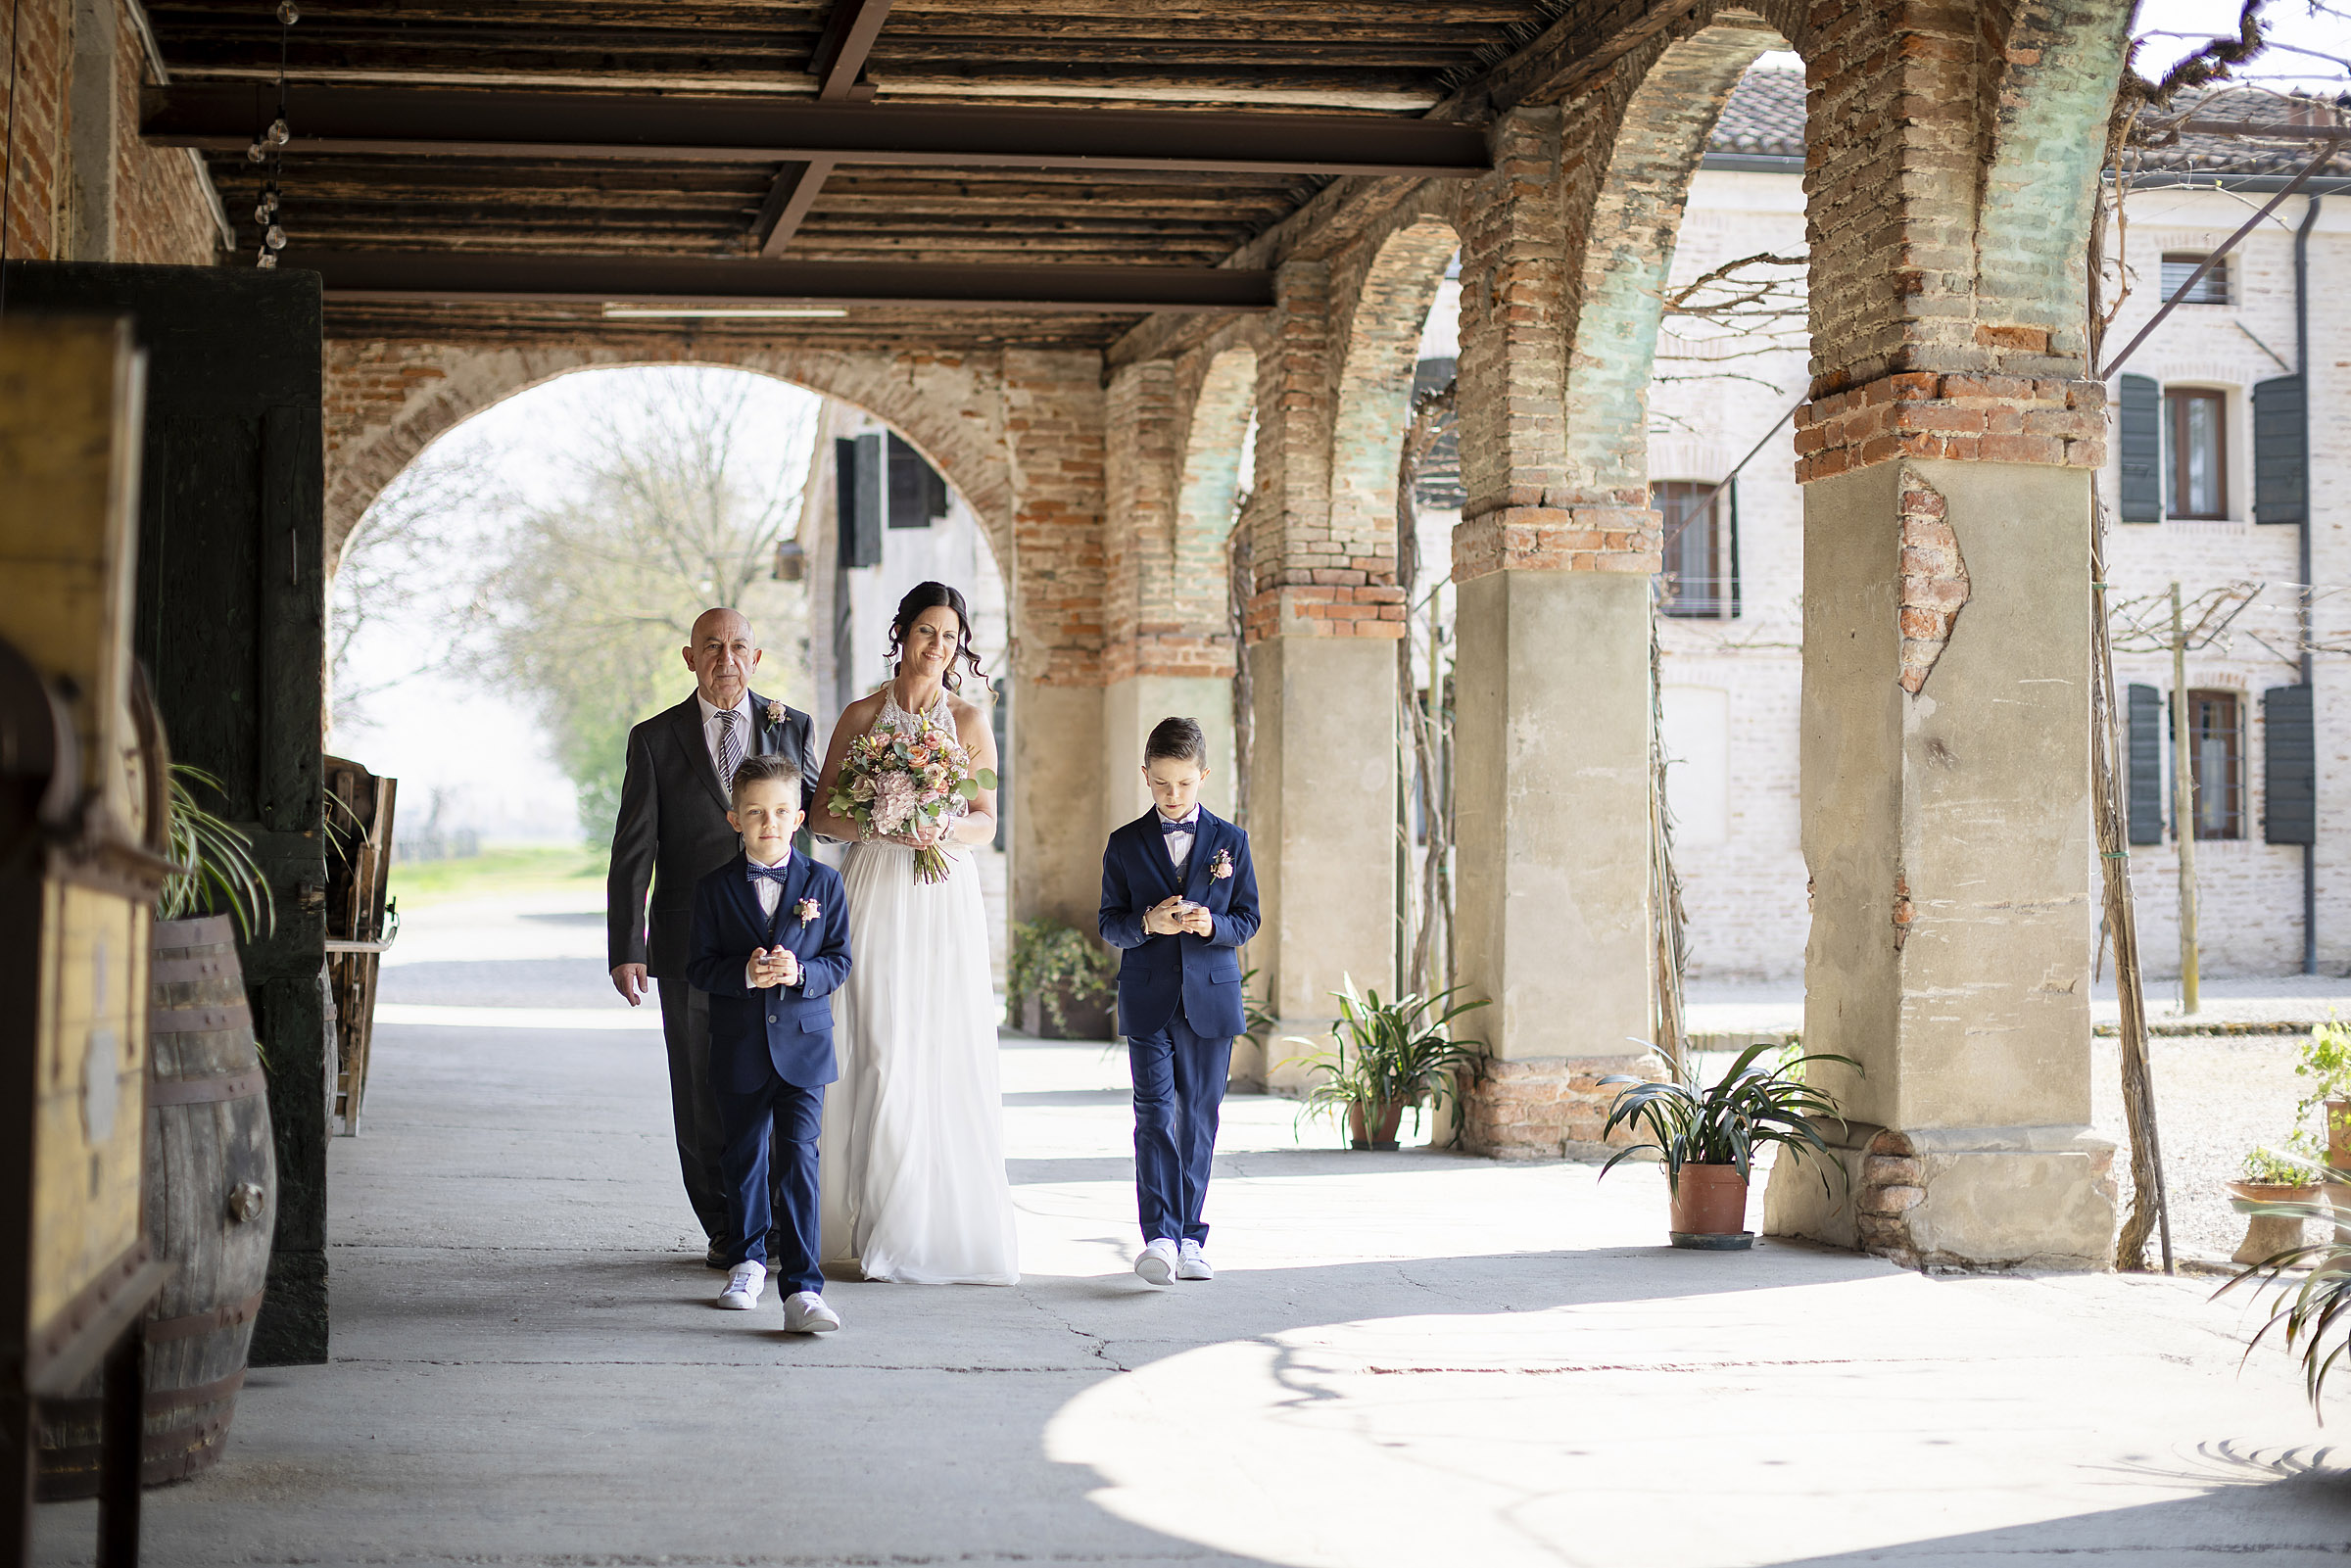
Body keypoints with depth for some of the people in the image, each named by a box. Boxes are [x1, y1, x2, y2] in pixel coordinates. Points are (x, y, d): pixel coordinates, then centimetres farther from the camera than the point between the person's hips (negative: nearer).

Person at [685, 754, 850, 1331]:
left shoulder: (823, 882, 2)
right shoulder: (714, 888, 1)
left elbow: (839, 960, 1)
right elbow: (699, 967, -2)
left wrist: (800, 973, -19)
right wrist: (745, 974, -21)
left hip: (803, 1045, -1)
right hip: (739, 1050, 1)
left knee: (798, 1158, -12)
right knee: (743, 1158, 14)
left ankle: (802, 1288, -15)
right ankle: (747, 1261, 36)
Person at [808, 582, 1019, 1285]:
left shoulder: (970, 719, 8)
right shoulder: (862, 715, 6)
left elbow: (986, 823, 6)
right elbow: (822, 813, 3)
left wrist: (946, 828, -16)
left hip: (946, 898, 1)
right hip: (877, 896, -1)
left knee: (948, 1055, -3)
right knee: (882, 1053, -6)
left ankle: (948, 1221, 5)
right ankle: (881, 1221, -1)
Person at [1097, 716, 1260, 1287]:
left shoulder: (1230, 841, 6)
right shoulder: (1125, 845, 5)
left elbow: (1247, 919, 5)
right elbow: (1110, 925, 4)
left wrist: (1212, 924, -16)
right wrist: (1147, 924, -17)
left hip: (1210, 998, 1)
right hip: (1148, 999, -1)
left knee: (1198, 1119, 6)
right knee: (1154, 1115, -11)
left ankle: (1189, 1236, 15)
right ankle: (1159, 1238, -17)